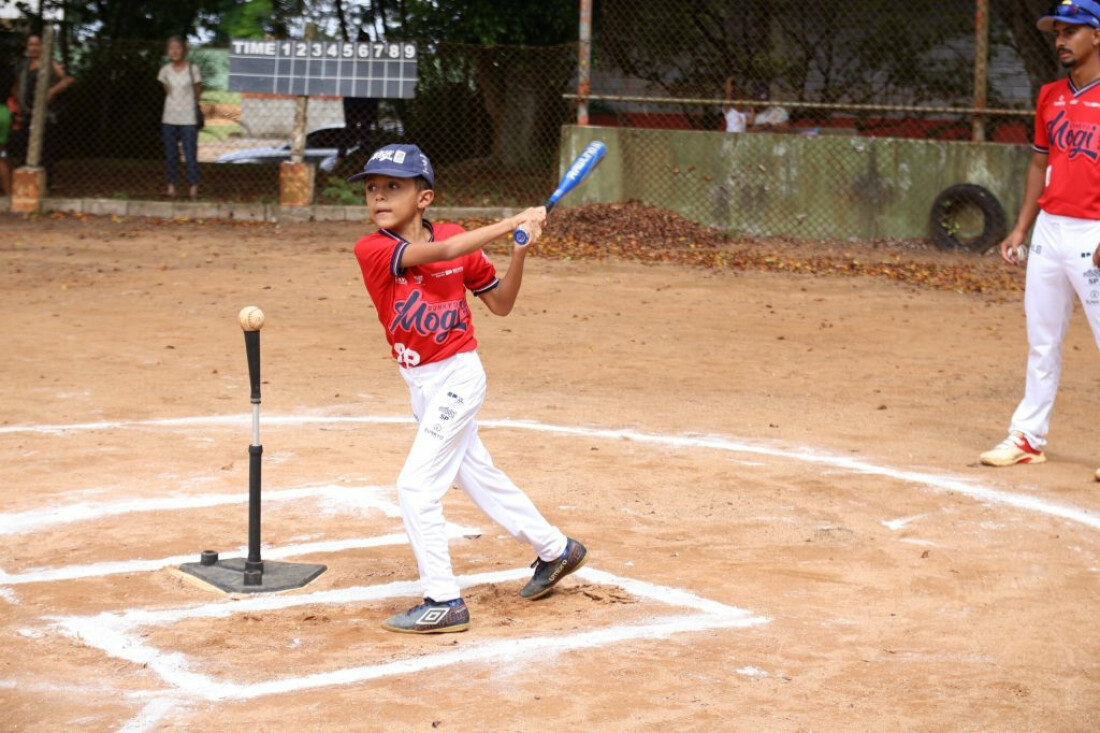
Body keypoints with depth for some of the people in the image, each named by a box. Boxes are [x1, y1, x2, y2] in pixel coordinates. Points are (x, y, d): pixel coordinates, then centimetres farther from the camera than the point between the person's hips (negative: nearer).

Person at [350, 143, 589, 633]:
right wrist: (513, 222, -26)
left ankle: (444, 602, -3)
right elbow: (441, 252, -27)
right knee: (476, 475, 18)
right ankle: (555, 550, 37)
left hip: (457, 376, -4)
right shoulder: (371, 249, -11)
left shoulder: (458, 240, -7)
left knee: (416, 485, -11)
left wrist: (520, 250, -13)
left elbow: (500, 304, 2)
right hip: (420, 383, 4)